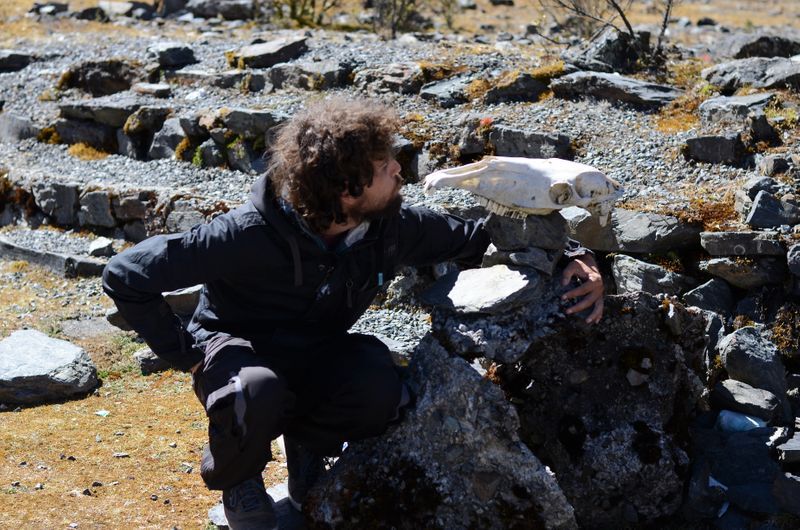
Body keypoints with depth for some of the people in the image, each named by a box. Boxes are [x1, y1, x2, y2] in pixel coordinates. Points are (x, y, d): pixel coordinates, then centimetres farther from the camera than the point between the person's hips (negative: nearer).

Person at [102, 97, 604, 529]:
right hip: (237, 348, -3)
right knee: (256, 392, -40)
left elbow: (474, 236, -1)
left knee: (380, 388, -31)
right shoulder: (251, 236, -31)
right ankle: (238, 479, -3)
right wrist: (185, 351, -23)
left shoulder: (392, 227, -16)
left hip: (317, 354, 3)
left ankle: (308, 447, 5)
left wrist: (574, 258, -12)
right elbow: (127, 274, -25)